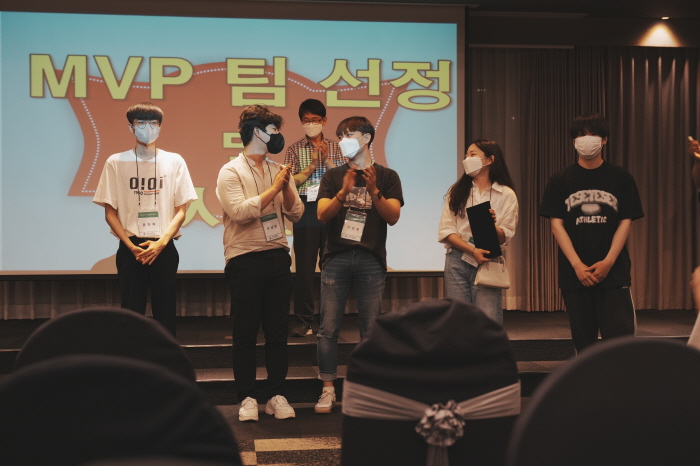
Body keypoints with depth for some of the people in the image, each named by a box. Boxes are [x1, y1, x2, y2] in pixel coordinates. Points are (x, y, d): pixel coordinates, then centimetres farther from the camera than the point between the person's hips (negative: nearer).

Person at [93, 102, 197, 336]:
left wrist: (161, 242, -11)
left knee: (166, 314, 2)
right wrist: (132, 247, -9)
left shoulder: (174, 161, 6)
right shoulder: (116, 162, 5)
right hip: (130, 249, 0)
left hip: (164, 249, 1)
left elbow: (181, 210, 4)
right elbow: (110, 212, 3)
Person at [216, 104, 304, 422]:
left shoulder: (277, 171, 13)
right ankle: (247, 397, 10)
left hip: (278, 256, 5)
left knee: (278, 330, 7)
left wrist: (286, 187, -8)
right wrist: (273, 189, -13)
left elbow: (296, 213, 8)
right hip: (245, 260, -5)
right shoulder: (231, 172, -4)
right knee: (245, 333, 2)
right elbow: (240, 211, -18)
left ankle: (277, 395, 15)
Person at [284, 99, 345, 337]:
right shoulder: (295, 149, 7)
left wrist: (327, 159, -11)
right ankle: (304, 321, 1)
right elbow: (290, 182, -1)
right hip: (305, 211, -1)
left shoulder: (335, 147, 11)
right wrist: (311, 167, -13)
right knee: (304, 265, -3)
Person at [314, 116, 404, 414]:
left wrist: (373, 190, -15)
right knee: (329, 328, -2)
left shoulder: (387, 176, 10)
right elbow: (322, 215, 1)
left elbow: (393, 216, -1)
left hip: (371, 259, -1)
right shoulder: (333, 177, 13)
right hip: (336, 257, 1)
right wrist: (344, 192, -15)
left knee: (370, 329, 2)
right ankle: (328, 390, 3)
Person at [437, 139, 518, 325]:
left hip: (487, 263, -2)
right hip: (457, 262, 2)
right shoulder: (457, 191, 9)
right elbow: (445, 231, 0)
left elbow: (505, 237, 0)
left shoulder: (506, 194, 3)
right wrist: (473, 250, -13)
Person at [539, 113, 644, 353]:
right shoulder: (561, 180, 5)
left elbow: (625, 222, 2)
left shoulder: (620, 177, 5)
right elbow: (557, 224, 1)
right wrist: (577, 265, -10)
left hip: (613, 272, -1)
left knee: (620, 335, -8)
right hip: (575, 273, 1)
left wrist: (608, 262, -10)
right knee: (583, 340, 6)